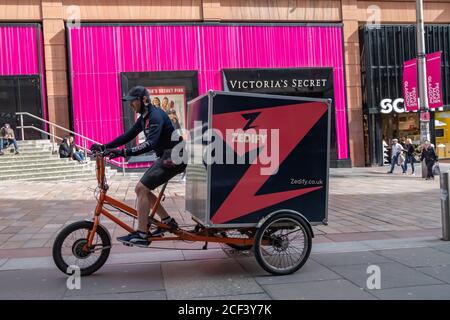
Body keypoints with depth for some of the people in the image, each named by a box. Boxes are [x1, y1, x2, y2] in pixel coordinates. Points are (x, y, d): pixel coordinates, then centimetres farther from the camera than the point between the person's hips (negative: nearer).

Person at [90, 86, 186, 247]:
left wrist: (123, 152, -40)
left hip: (173, 158, -10)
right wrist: (104, 147, 3)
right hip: (165, 157, 10)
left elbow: (150, 143, -33)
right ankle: (167, 221, 18)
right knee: (142, 190, 9)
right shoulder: (144, 117, 12)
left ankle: (141, 235, -9)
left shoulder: (156, 116, -19)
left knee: (141, 188, -14)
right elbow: (128, 136, 13)